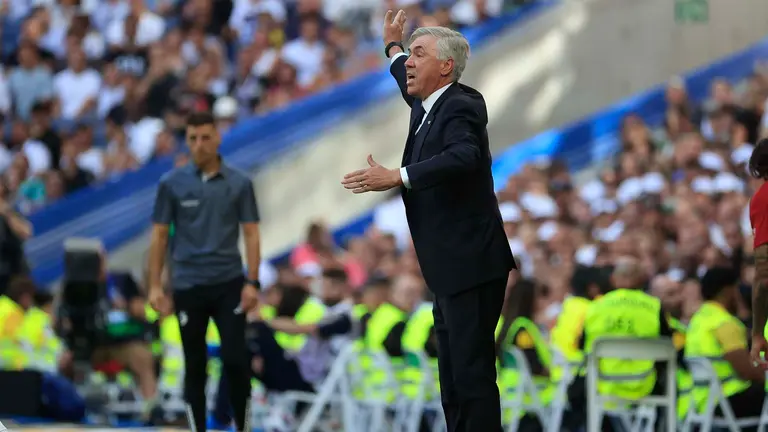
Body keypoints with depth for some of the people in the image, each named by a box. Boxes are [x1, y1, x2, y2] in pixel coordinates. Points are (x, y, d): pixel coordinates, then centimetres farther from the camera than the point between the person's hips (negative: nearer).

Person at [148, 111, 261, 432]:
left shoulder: (239, 184, 2)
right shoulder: (171, 184, 1)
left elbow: (251, 234, 2)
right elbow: (159, 236, 3)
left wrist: (252, 282, -7)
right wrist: (155, 286, -3)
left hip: (229, 284, 0)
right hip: (188, 285, 0)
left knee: (235, 360, -7)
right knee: (195, 364, 5)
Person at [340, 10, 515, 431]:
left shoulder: (461, 107, -14)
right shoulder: (428, 106, 14)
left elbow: (463, 157, -35)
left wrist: (396, 178, -39)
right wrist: (393, 47, 52)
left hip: (471, 268, -10)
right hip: (450, 272, 10)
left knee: (471, 376, -13)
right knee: (454, 383, 12)